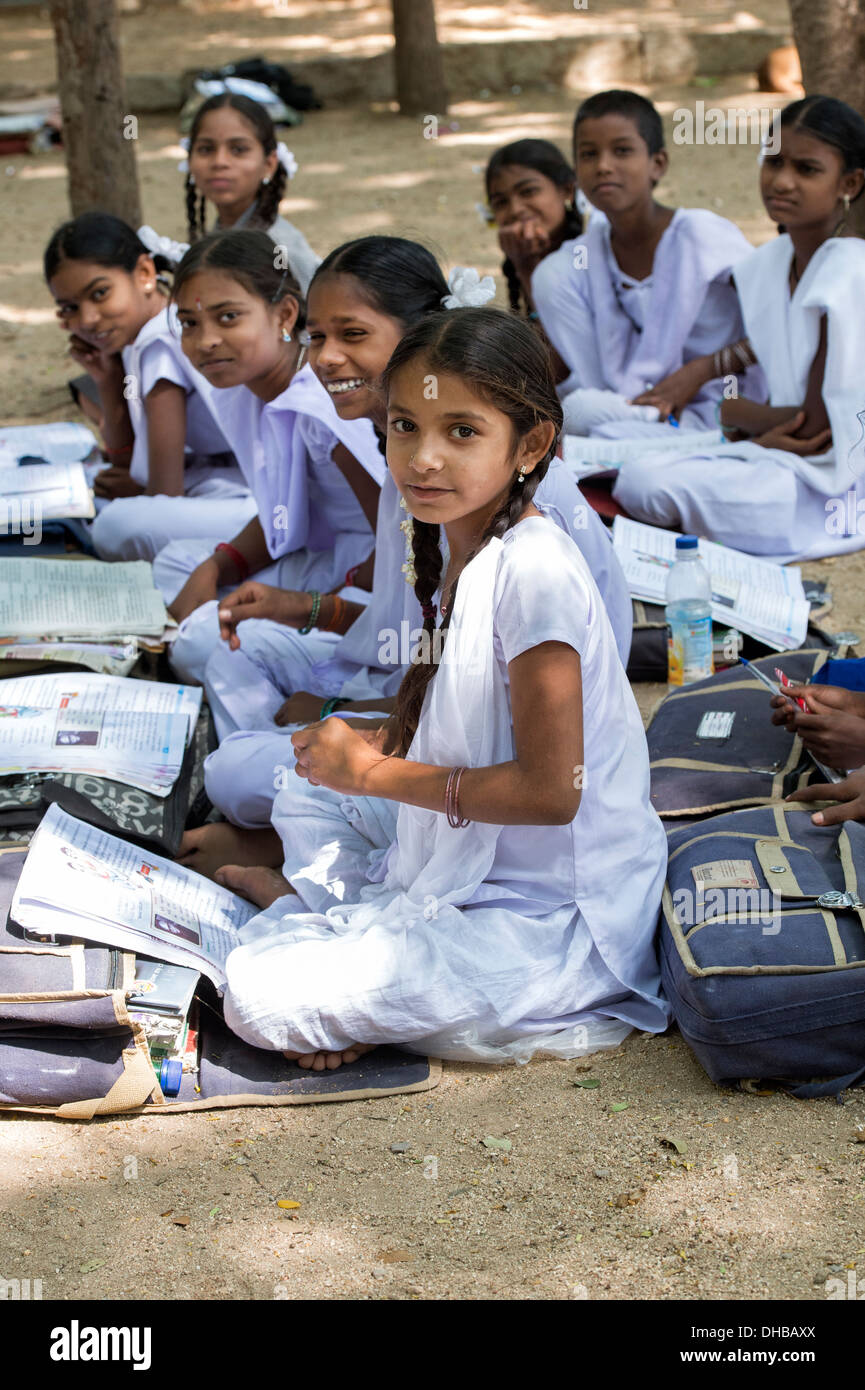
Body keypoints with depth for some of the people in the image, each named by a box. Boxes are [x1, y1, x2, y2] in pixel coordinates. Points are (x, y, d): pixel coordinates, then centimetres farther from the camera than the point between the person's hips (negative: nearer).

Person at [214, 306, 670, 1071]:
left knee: (264, 995, -21)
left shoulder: (533, 571, -23)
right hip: (462, 857, 10)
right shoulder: (463, 549, 6)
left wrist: (376, 772, -16)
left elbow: (550, 791, -25)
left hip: (546, 918, -10)